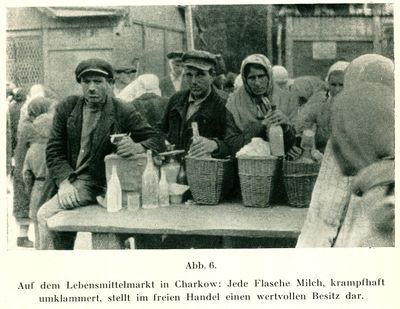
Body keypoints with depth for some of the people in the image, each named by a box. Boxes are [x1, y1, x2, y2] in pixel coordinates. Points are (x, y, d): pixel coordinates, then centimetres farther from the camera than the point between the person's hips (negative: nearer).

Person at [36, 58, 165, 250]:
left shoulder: (123, 113, -4)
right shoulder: (67, 108, 6)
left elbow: (158, 141, -6)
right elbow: (54, 150, 3)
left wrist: (137, 147, -29)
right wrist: (64, 182, -14)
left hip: (95, 184, -5)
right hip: (68, 181, 5)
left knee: (46, 215, -19)